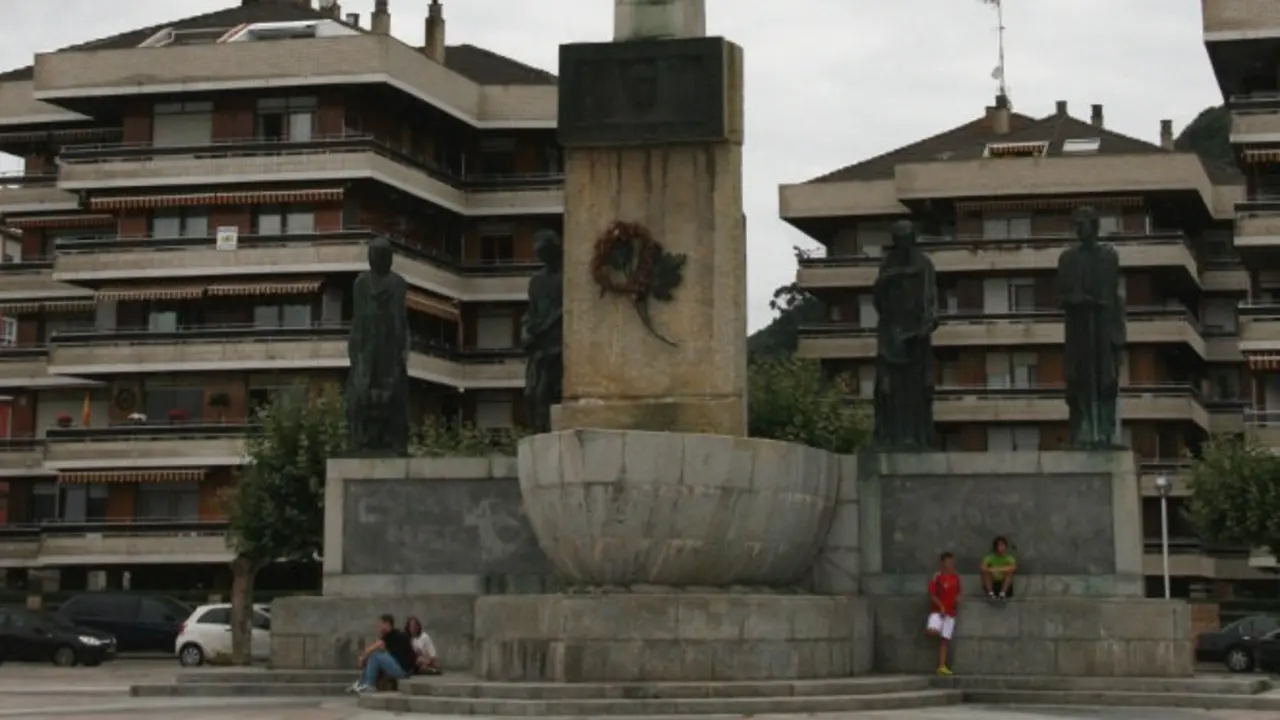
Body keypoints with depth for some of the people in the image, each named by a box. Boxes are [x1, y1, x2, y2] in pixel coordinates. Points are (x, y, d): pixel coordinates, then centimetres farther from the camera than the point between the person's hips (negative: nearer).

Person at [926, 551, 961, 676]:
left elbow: (957, 592, 22)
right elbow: (932, 595, -10)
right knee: (933, 631, -32)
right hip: (938, 610, -5)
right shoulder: (937, 577, -9)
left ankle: (942, 666, 4)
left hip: (950, 612, 5)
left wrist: (958, 598, 0)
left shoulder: (955, 577, 9)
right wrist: (941, 606, -20)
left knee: (944, 640, 4)